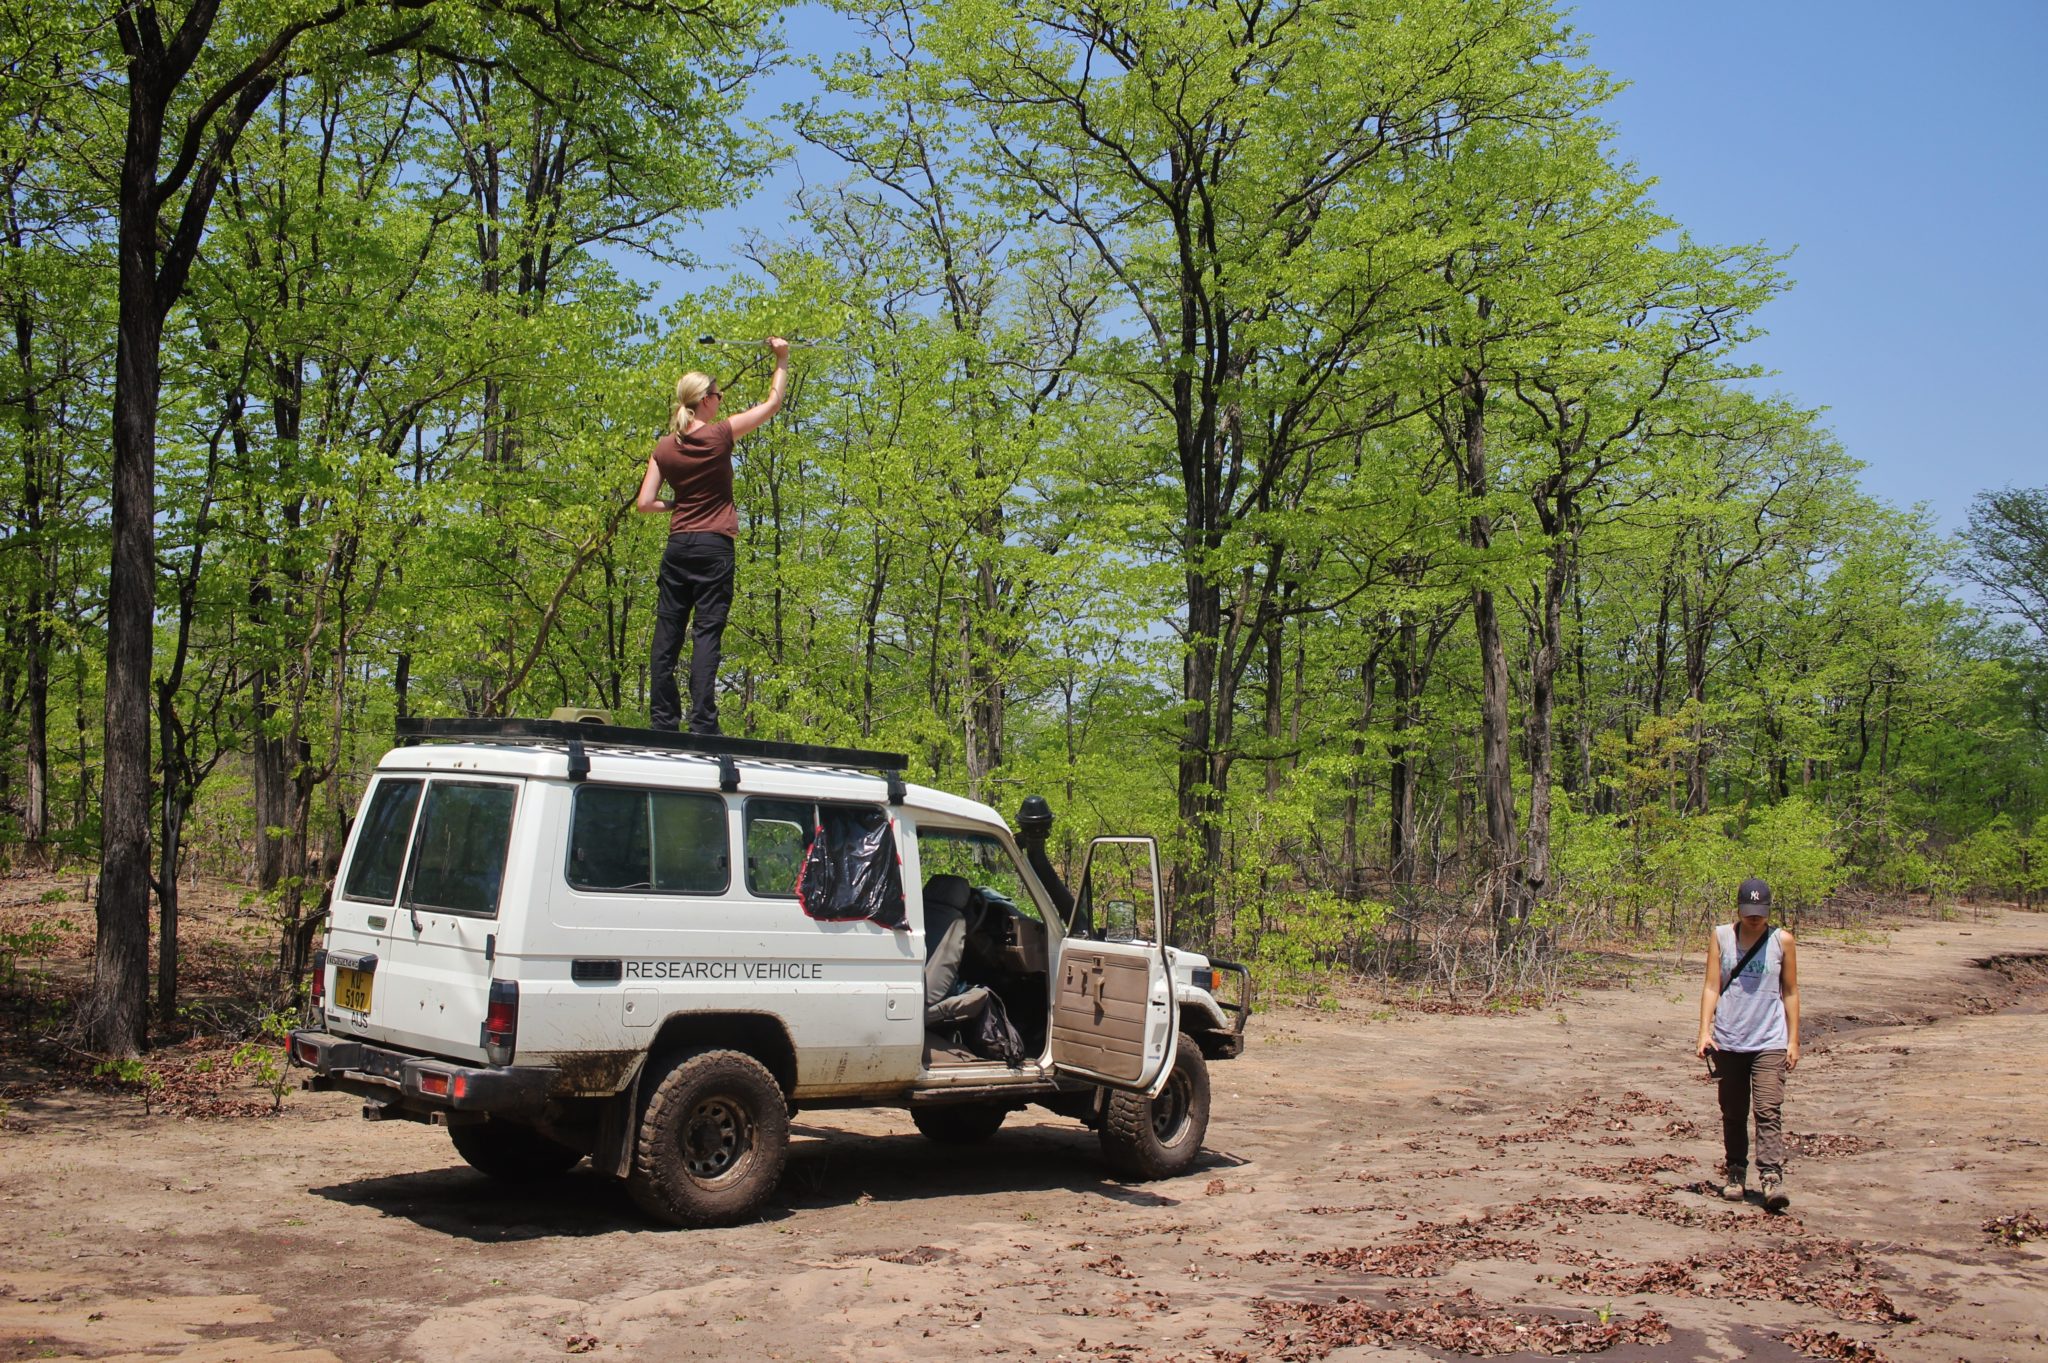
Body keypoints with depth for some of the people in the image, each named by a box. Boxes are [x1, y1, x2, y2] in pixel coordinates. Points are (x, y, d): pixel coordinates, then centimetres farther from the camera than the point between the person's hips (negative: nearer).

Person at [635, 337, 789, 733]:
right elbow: (773, 404, 5)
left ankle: (662, 720, 7)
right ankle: (702, 722, -11)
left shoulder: (664, 448, 6)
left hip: (677, 547, 4)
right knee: (707, 633, -6)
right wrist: (782, 358, 16)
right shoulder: (719, 435, -4)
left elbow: (644, 503, 3)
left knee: (667, 634, 6)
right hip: (714, 547, -4)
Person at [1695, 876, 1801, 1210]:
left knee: (1768, 1110, -13)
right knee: (1733, 1113, 10)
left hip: (1770, 1042, -2)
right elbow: (1711, 986, 2)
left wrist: (1793, 1040, 4)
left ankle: (1771, 1177, -16)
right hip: (1728, 1041, 2)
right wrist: (1704, 1031, -6)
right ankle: (1736, 1173, 22)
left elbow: (1790, 992, 7)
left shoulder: (1782, 941, 1)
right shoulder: (1722, 937, 3)